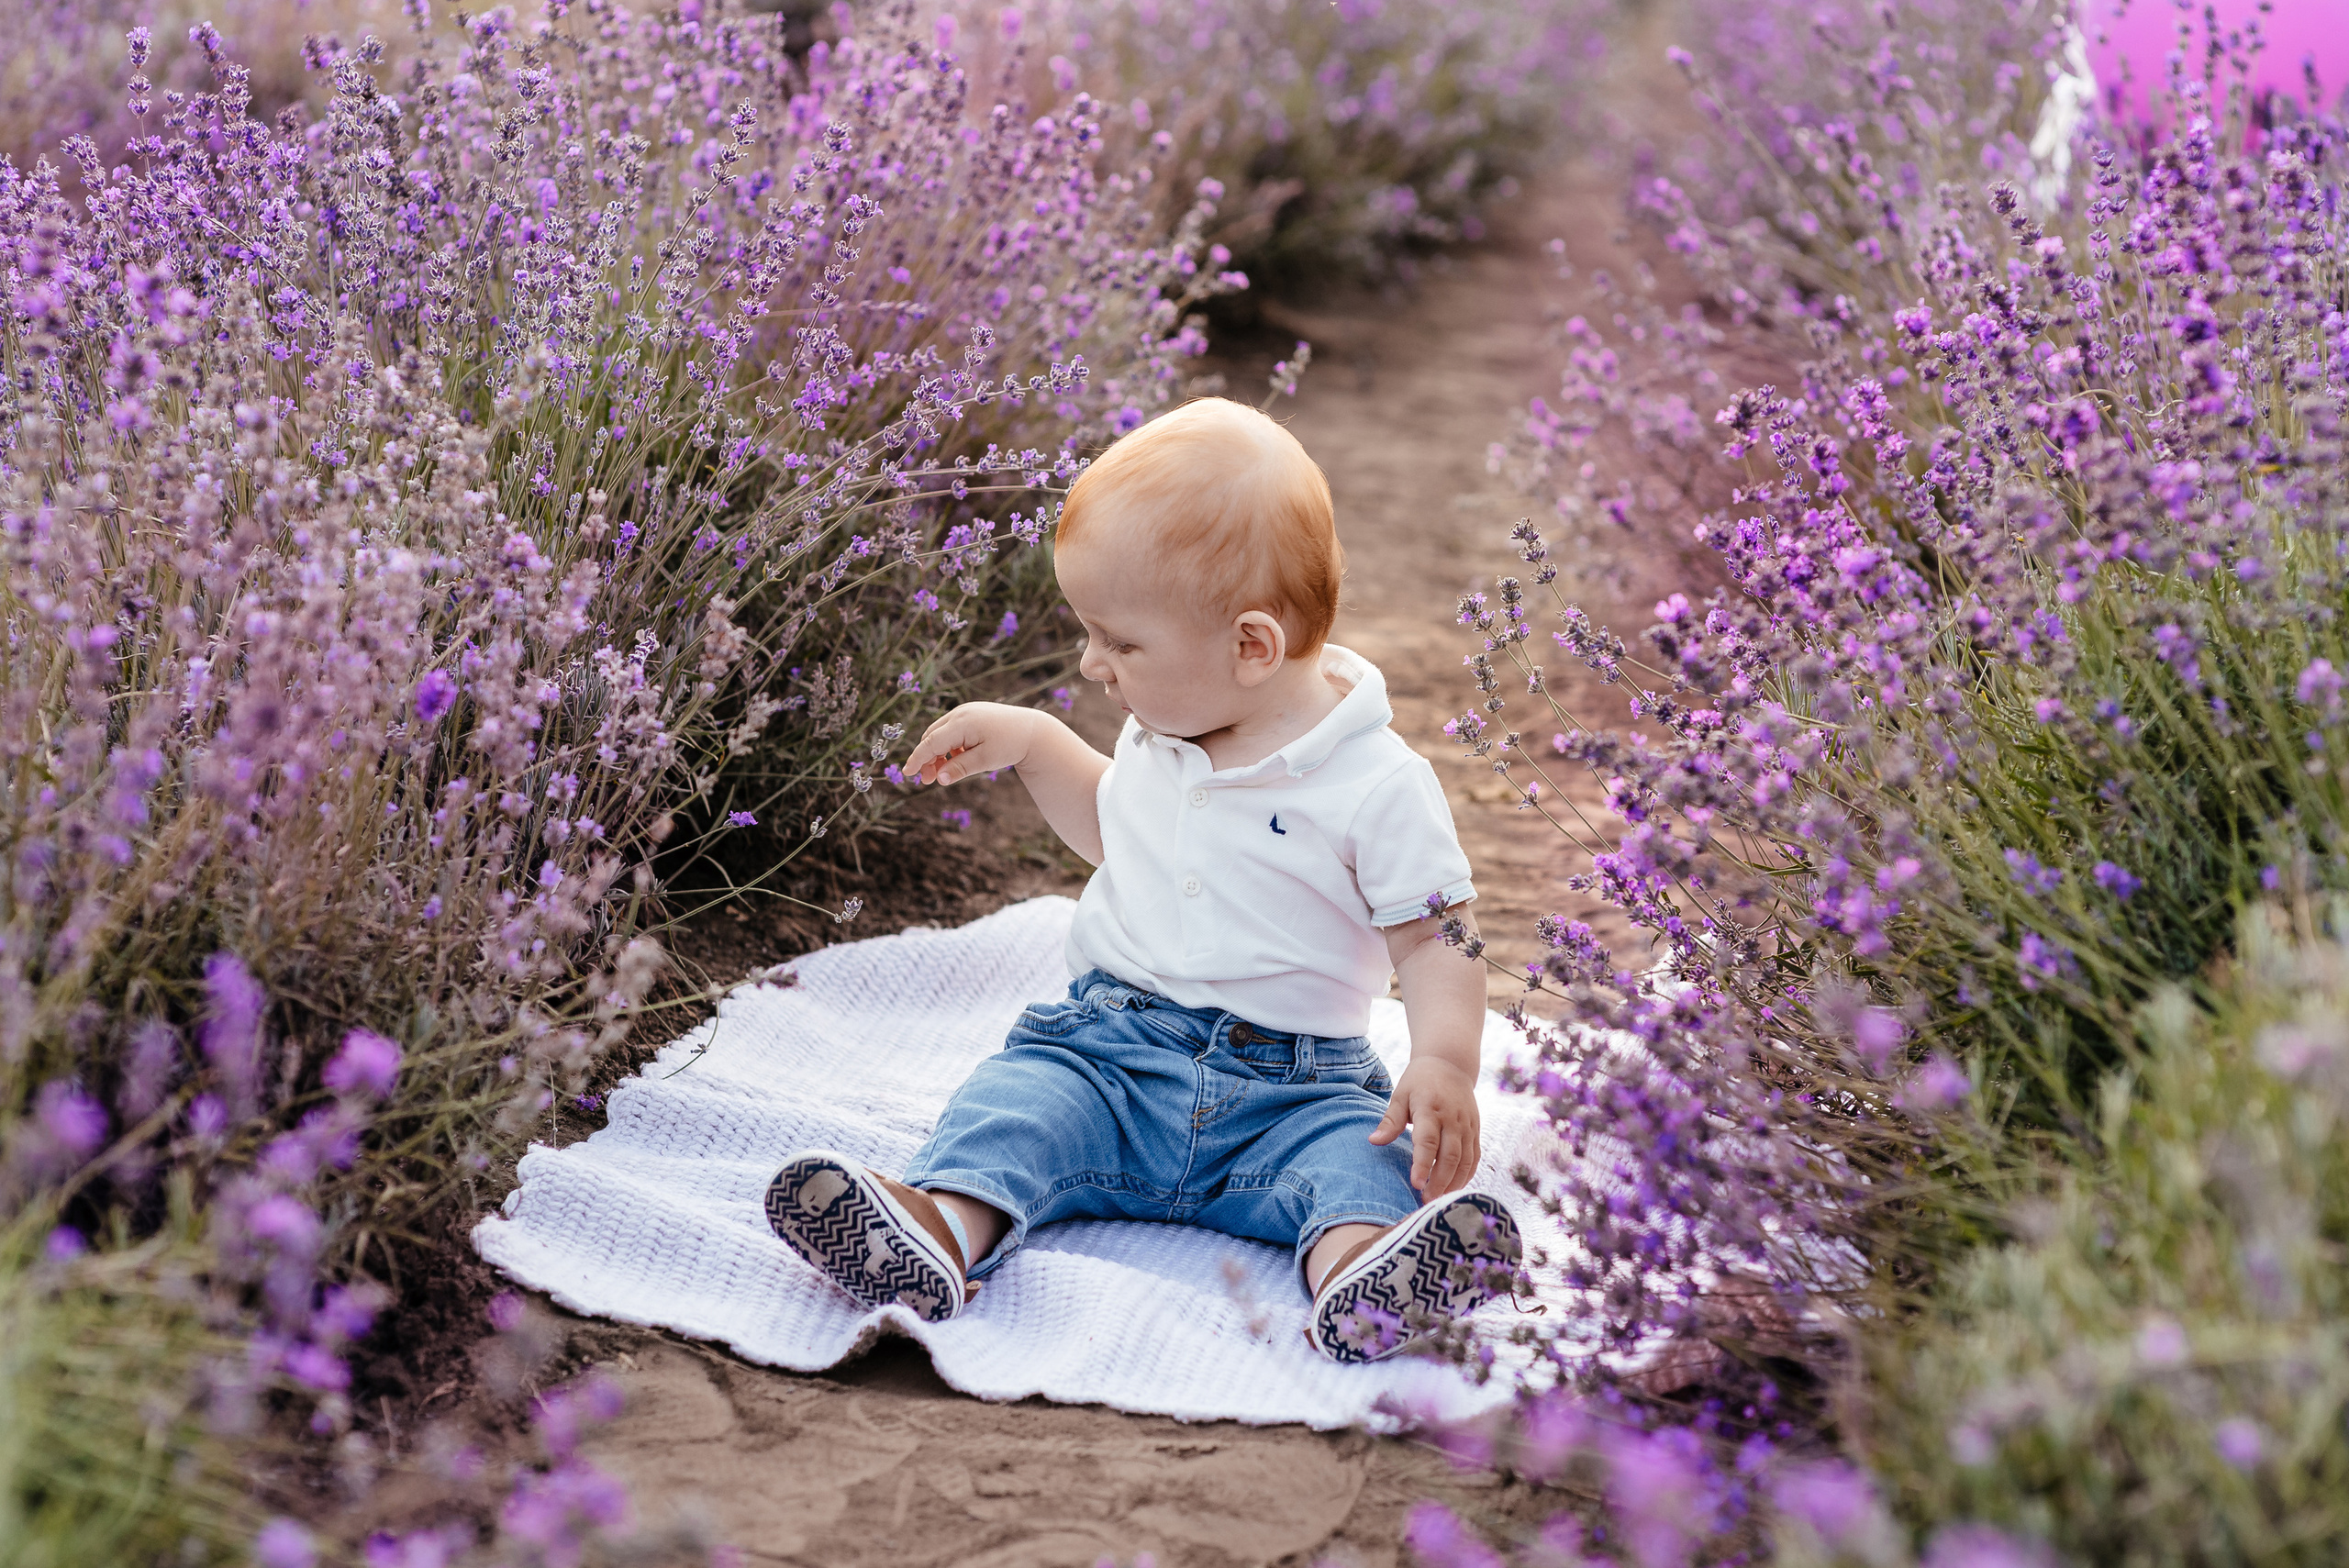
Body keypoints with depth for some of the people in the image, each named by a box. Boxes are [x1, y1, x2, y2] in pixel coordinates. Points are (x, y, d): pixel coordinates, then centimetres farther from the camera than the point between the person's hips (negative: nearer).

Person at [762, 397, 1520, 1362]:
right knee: (1015, 1099, -24)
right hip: (1109, 1050, 4)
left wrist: (1445, 1062, -27)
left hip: (1287, 1090, -4)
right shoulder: (1162, 734, 11)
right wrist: (1030, 742, 20)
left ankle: (1357, 1262, -61)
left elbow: (1435, 944, -9)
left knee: (1365, 1151, -32)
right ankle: (940, 1229, -51)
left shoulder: (1378, 784, -9)